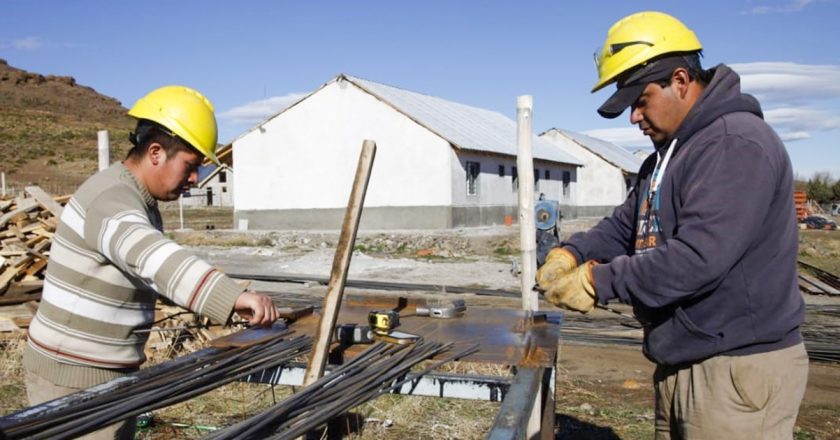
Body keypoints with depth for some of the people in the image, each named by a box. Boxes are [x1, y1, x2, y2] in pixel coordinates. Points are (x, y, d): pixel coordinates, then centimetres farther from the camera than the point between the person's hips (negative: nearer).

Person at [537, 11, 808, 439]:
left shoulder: (737, 144, -18)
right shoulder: (666, 156, 15)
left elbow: (698, 256, -28)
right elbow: (623, 227, 15)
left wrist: (598, 280, -21)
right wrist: (572, 252, -5)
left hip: (738, 371, -9)